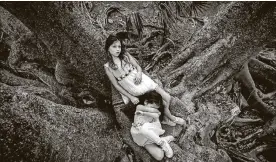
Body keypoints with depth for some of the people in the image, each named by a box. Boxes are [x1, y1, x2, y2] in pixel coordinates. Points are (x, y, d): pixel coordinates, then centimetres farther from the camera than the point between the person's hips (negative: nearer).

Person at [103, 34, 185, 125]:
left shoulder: (125, 55, 0)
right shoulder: (107, 67, -8)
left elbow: (138, 66, 6)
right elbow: (116, 85, -6)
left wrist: (139, 73, -18)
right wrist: (131, 97, -9)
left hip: (143, 80, 4)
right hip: (135, 90, -3)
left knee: (167, 98, -1)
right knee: (163, 102, -4)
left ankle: (165, 119, 23)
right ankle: (170, 118, 25)